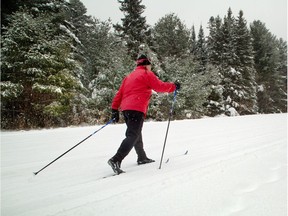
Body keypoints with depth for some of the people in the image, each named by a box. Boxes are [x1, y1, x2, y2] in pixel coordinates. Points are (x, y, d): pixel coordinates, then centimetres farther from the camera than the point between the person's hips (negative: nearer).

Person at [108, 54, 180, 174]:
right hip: (137, 109, -9)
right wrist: (174, 86, 13)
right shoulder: (147, 73, 3)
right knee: (133, 136, -12)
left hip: (125, 108, 9)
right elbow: (159, 87, -2)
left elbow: (119, 93, 18)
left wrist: (115, 109, 16)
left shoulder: (129, 76, 25)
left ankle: (142, 157, 32)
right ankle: (116, 160, -25)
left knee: (136, 134, 20)